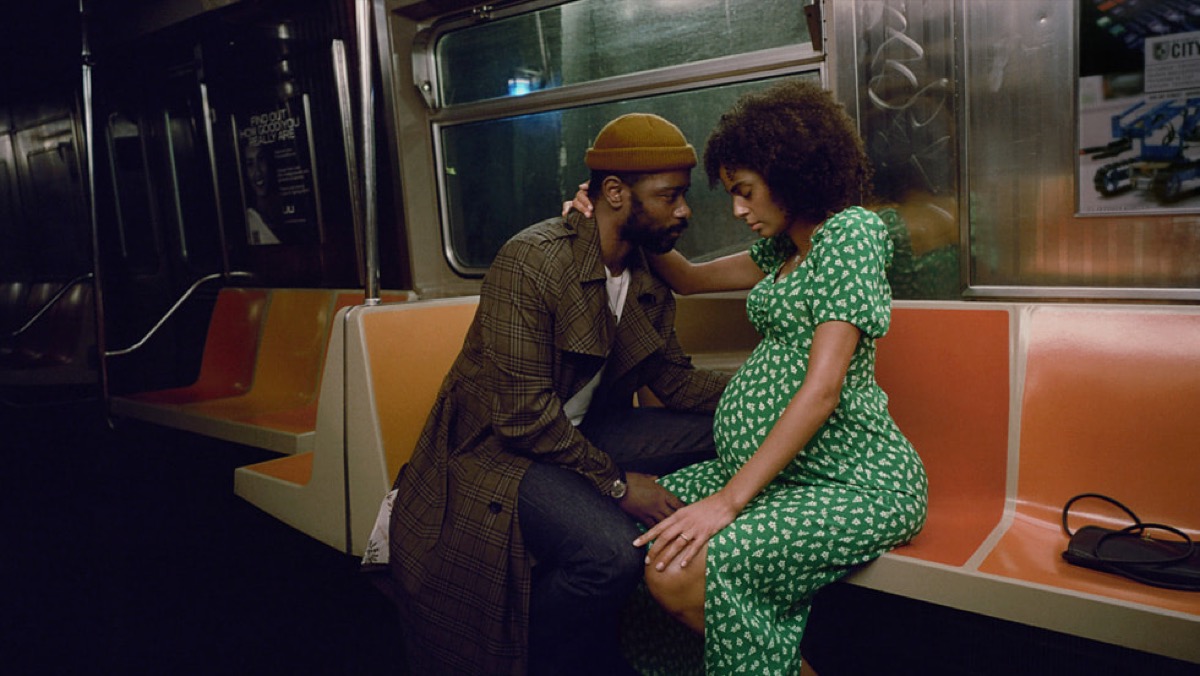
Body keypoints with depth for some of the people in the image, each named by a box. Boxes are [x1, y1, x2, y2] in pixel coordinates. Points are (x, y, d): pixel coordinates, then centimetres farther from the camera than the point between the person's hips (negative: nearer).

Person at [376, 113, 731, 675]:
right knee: (612, 550, -33)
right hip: (498, 446, -8)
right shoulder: (532, 260, -21)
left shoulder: (646, 280, 6)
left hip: (580, 432, 8)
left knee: (714, 430, -10)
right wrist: (616, 483, -22)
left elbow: (674, 380, 4)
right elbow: (521, 415, -25)